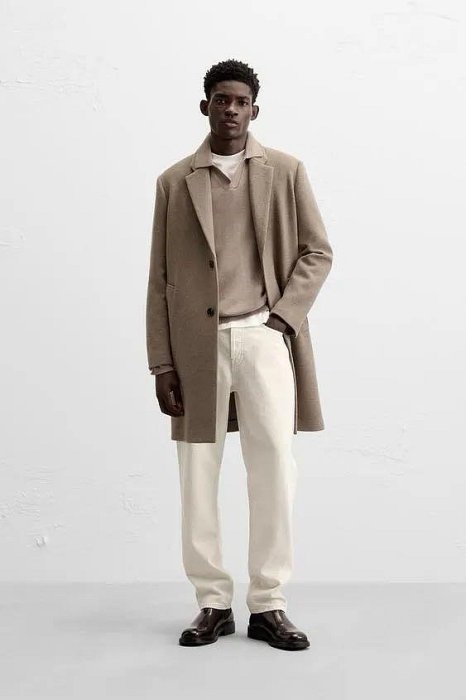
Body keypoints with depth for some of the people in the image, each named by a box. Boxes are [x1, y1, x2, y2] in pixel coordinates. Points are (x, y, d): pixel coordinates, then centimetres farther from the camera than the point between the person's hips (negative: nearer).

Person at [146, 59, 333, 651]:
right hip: (197, 343, 1)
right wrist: (161, 365, 2)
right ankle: (212, 604, 16)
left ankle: (268, 606, 9)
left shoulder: (285, 171, 8)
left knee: (275, 473, -4)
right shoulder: (174, 181, 9)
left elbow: (317, 252, 9)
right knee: (196, 481, 3)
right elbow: (160, 279, 7)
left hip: (264, 336, -1)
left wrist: (283, 314, -6)